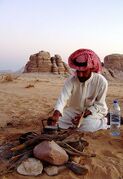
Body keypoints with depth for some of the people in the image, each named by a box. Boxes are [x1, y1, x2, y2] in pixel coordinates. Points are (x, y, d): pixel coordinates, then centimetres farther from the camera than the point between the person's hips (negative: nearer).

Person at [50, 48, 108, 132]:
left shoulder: (101, 81, -23)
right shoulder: (71, 80, -19)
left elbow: (99, 104, -14)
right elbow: (63, 97, -33)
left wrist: (84, 115, -28)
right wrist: (56, 113, -53)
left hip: (94, 111, -2)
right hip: (74, 110, 3)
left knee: (86, 126, -32)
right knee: (58, 121, -18)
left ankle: (104, 122, 0)